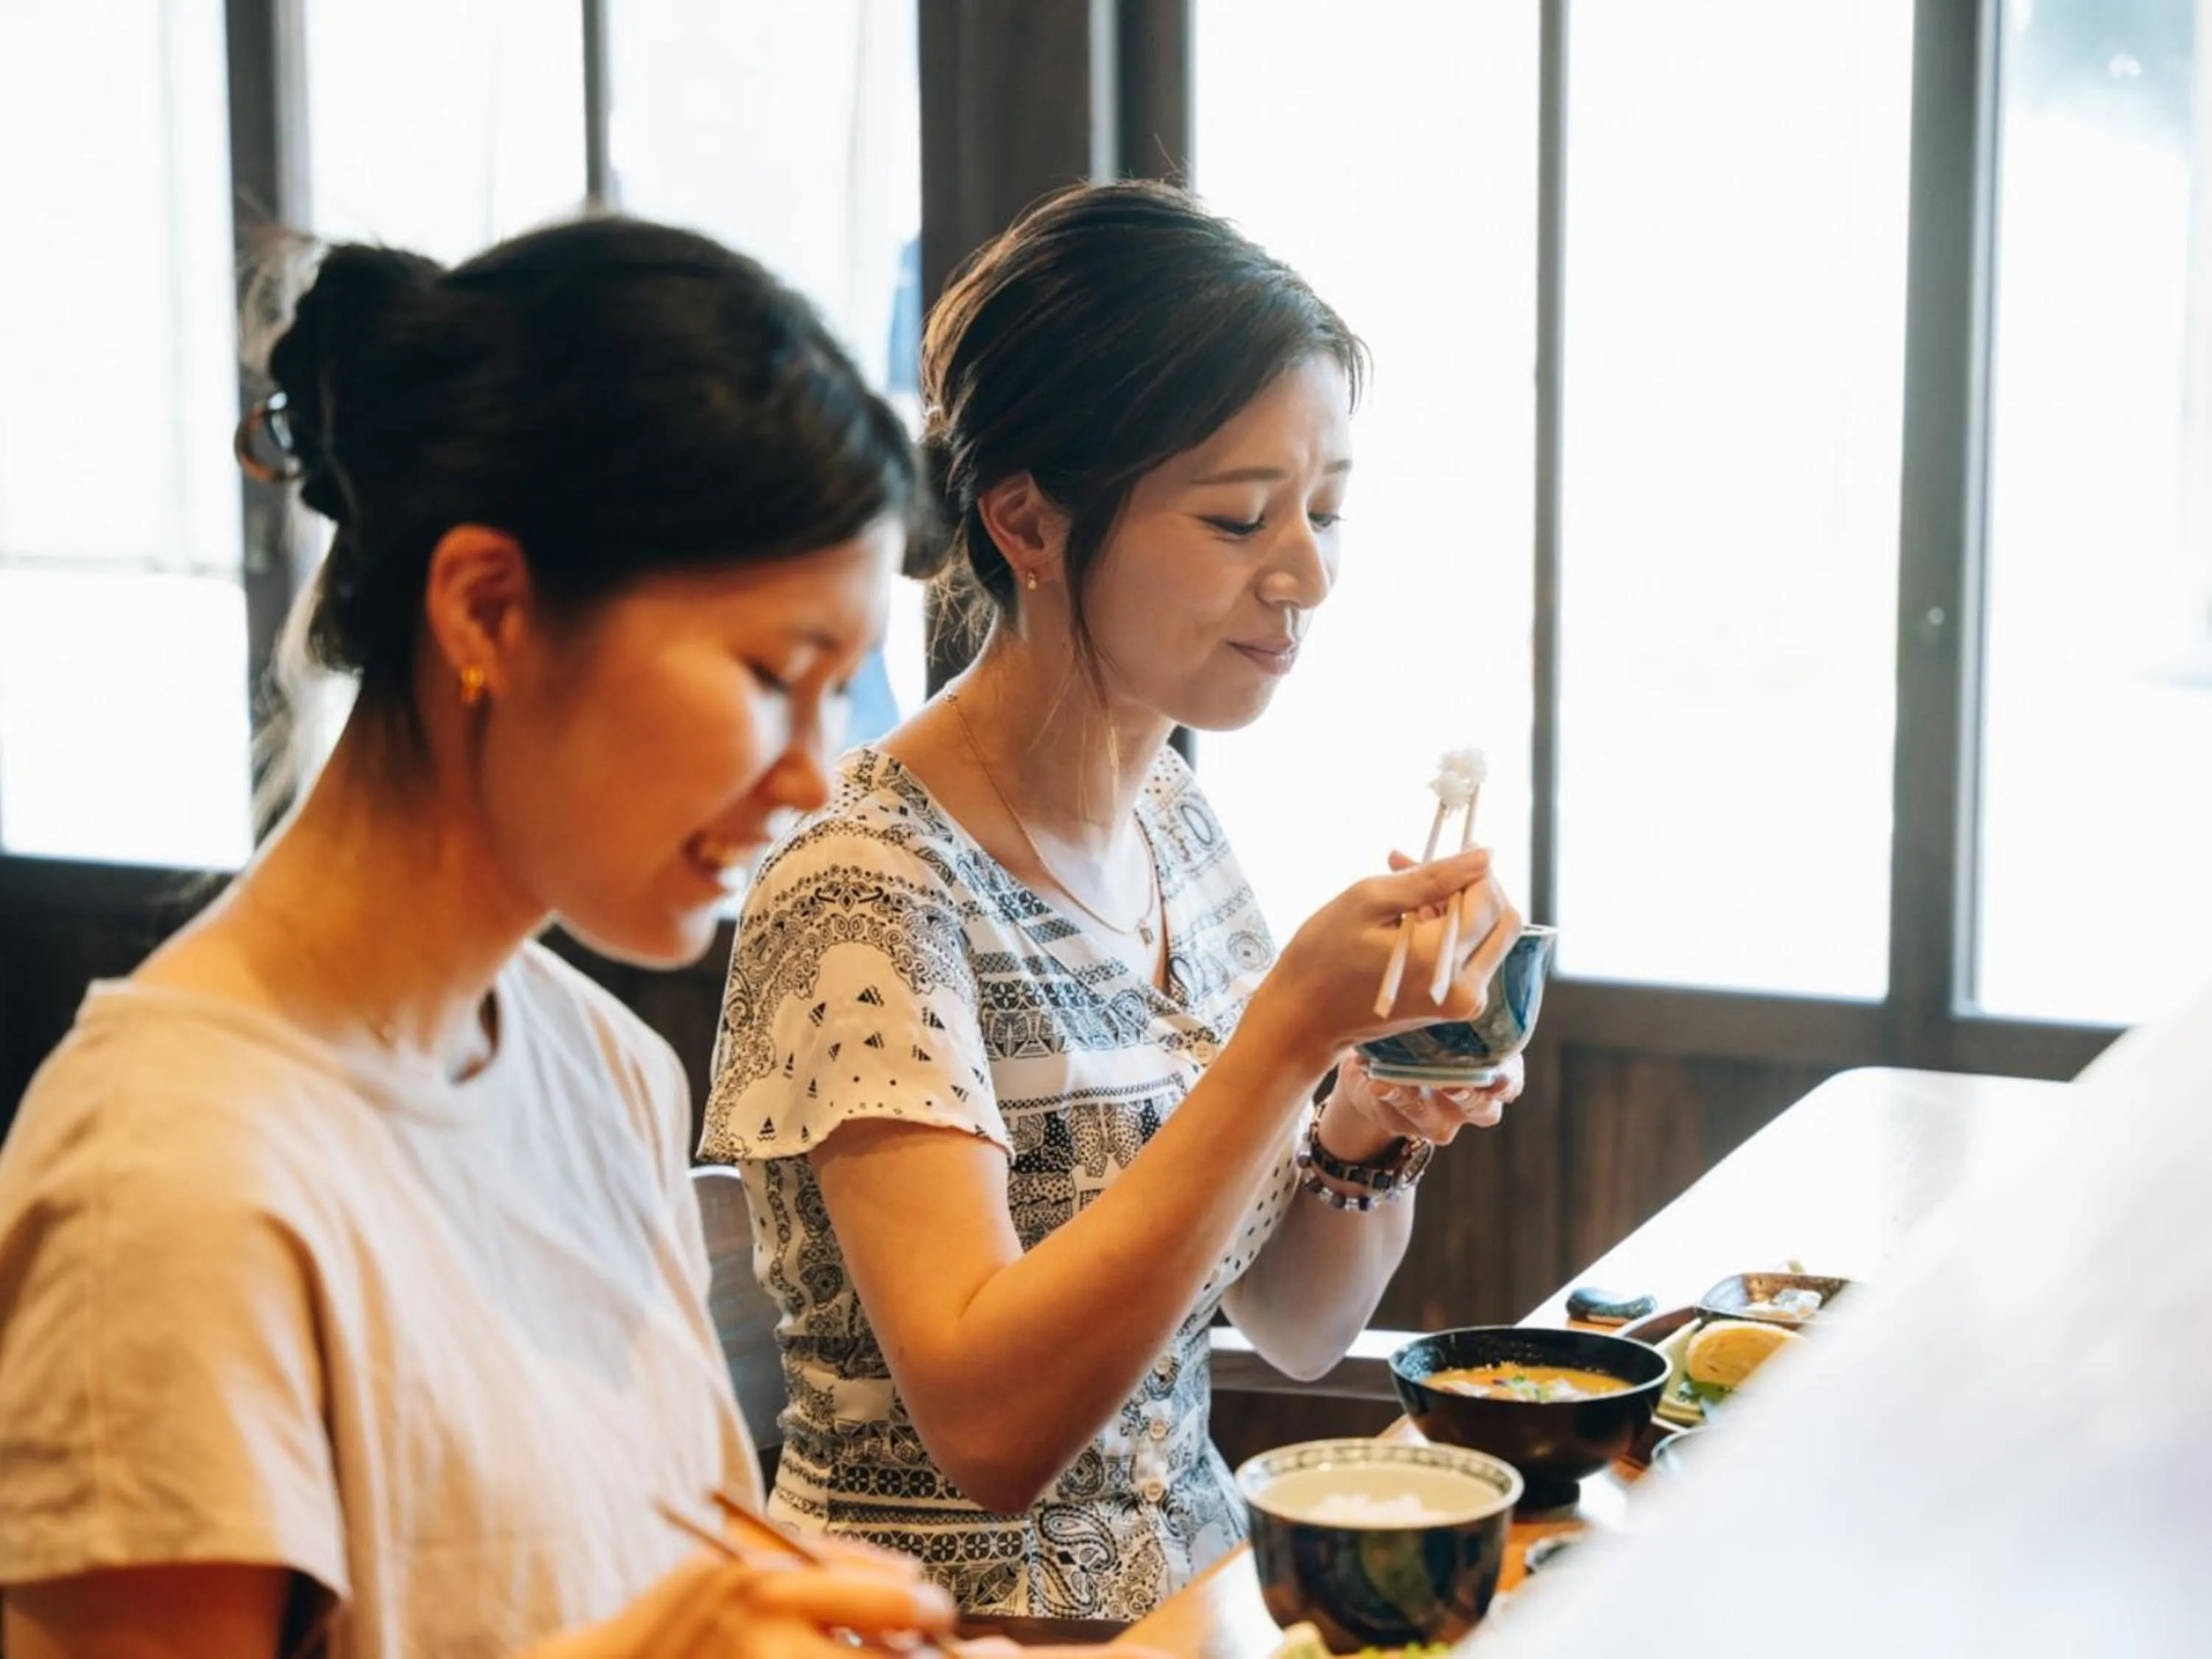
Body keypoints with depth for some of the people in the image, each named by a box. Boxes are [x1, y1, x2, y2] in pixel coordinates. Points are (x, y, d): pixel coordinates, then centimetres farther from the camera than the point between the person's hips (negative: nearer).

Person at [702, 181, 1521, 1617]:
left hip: (1188, 1591, 6)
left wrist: (1372, 1129, -9)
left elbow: (1300, 1328, 10)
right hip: (959, 1612, -6)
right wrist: (1292, 1027, -27)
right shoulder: (867, 889, -17)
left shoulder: (1174, 817, 5)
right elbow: (990, 1426, -26)